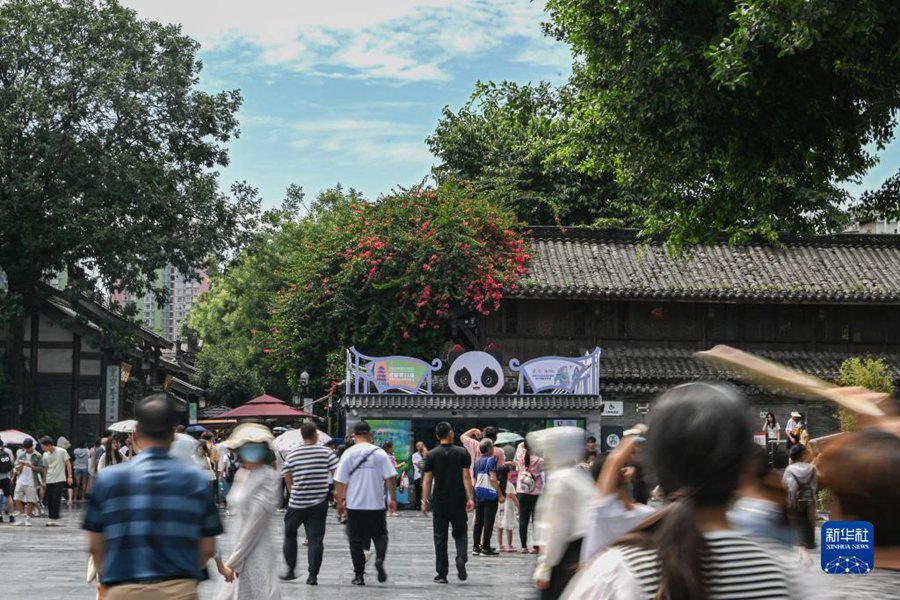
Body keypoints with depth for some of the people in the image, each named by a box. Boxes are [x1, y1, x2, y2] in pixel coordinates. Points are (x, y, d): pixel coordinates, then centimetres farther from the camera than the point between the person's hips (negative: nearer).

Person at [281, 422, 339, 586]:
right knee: (316, 538, 3)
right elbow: (336, 473, -7)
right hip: (319, 502, -1)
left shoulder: (292, 454, -1)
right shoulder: (327, 452, -5)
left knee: (290, 534, 18)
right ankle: (313, 575, -2)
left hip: (297, 503, 1)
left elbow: (287, 477, 4)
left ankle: (291, 570, 20)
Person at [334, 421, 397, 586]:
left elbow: (340, 481, -3)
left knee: (356, 541, 9)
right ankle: (380, 559, -12)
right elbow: (390, 478, -5)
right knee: (380, 535, 14)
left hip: (354, 505, 0)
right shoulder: (379, 453, -3)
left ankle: (359, 575, 8)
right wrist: (392, 499, 4)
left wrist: (340, 502, 7)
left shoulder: (348, 453, -3)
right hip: (376, 505, 0)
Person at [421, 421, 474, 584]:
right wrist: (470, 498, -5)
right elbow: (466, 476, -6)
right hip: (458, 500, 0)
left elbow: (427, 480, -3)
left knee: (440, 537, 6)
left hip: (439, 501, 0)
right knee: (460, 532, 14)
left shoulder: (431, 455, -1)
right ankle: (461, 558, -13)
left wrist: (425, 501, 1)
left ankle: (442, 573, 6)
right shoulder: (462, 453, -1)